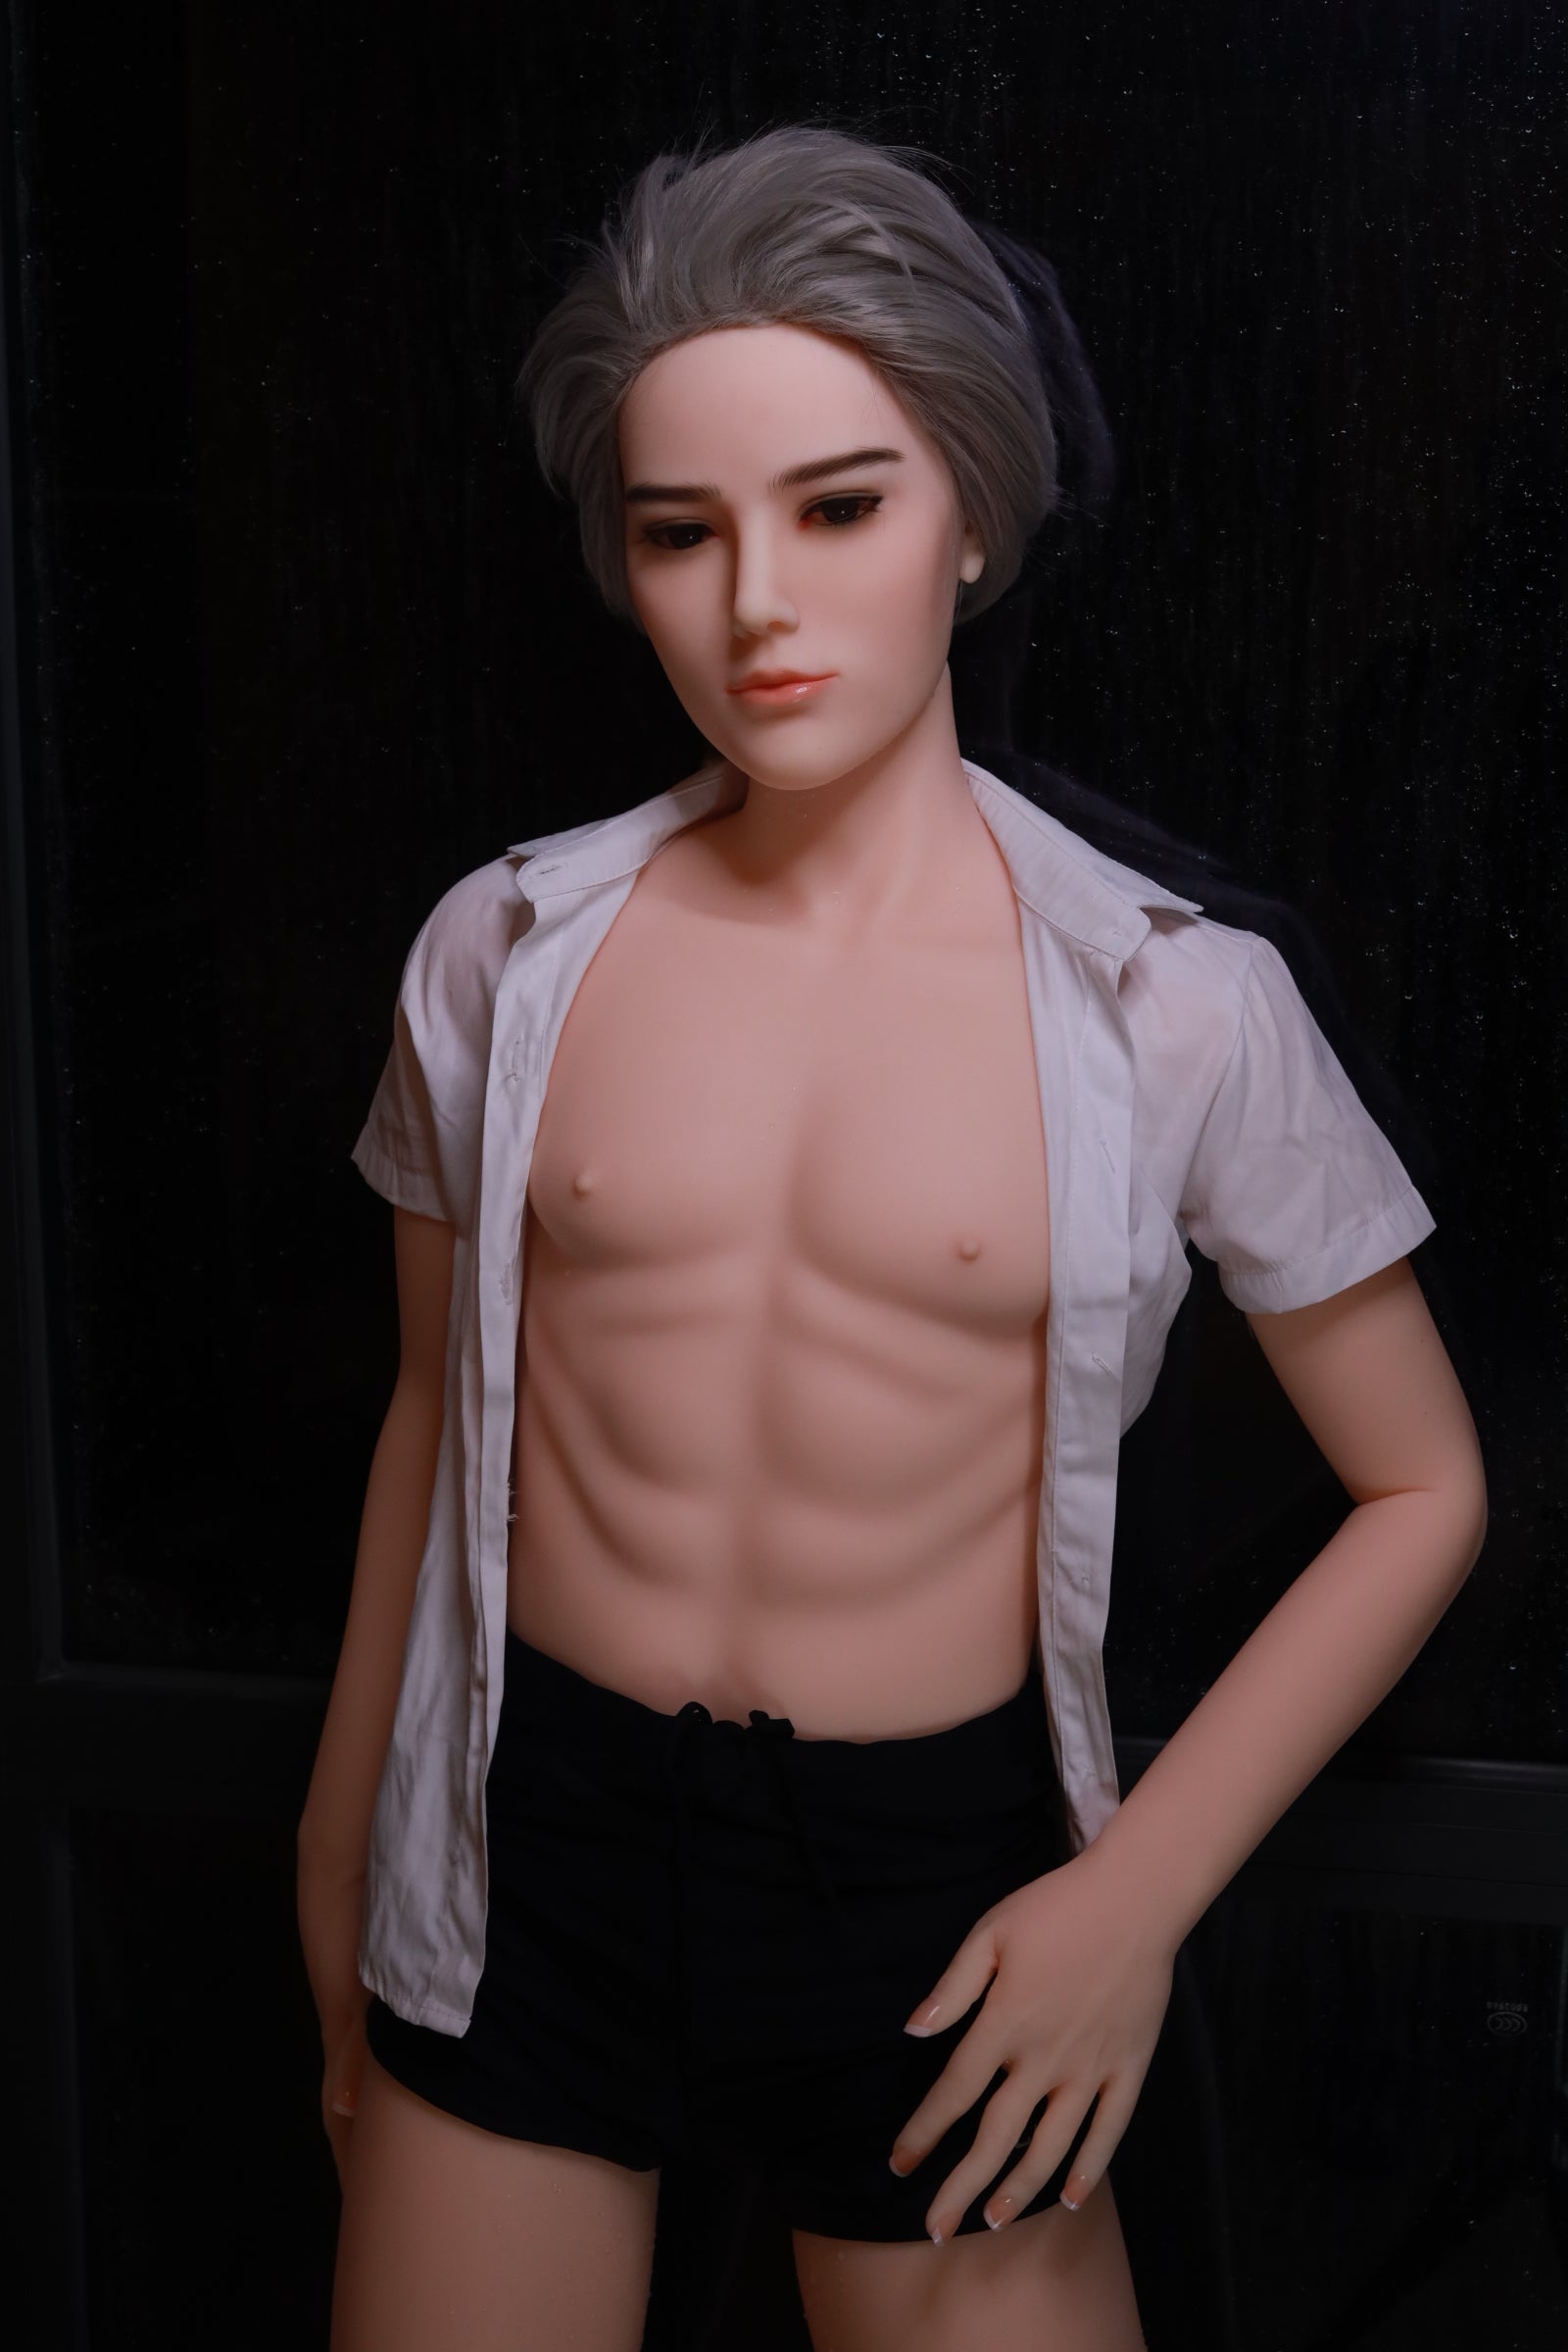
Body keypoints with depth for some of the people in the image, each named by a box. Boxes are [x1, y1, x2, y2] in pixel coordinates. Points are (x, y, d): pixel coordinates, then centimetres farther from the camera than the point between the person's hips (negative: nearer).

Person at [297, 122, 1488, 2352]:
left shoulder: (1173, 1003, -10)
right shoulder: (507, 952, -3)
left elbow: (1422, 1487, -1)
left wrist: (1142, 1891, -8)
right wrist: (343, 1830, 17)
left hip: (934, 1883, -1)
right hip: (531, 1851, 2)